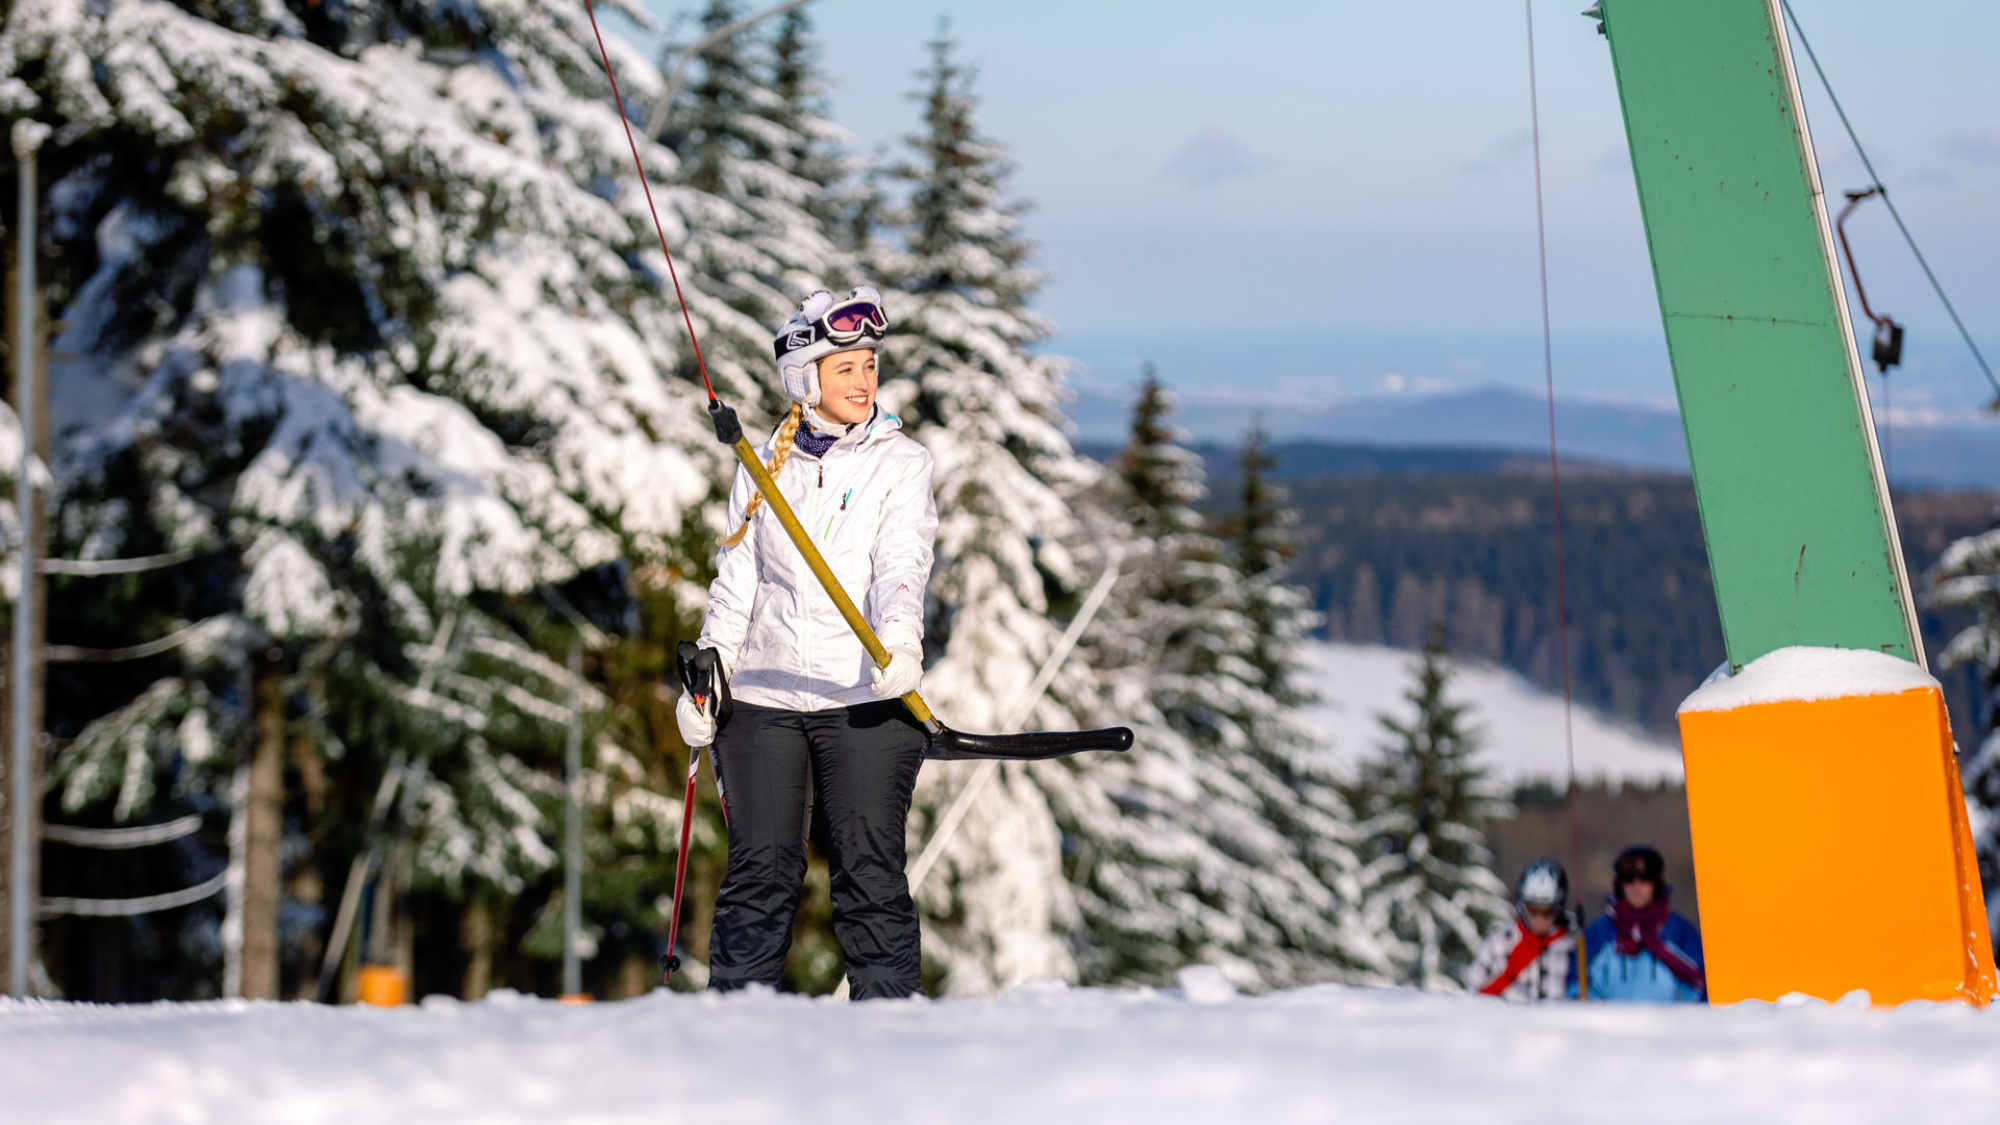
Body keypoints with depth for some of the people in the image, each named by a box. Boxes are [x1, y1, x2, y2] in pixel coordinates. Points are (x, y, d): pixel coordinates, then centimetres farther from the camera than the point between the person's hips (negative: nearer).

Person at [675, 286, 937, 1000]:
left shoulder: (900, 463, 4)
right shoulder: (764, 468, 13)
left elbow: (902, 563, -12)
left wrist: (900, 638, -30)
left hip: (865, 698, -2)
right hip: (765, 699, 2)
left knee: (869, 874, -5)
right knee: (759, 874, -1)